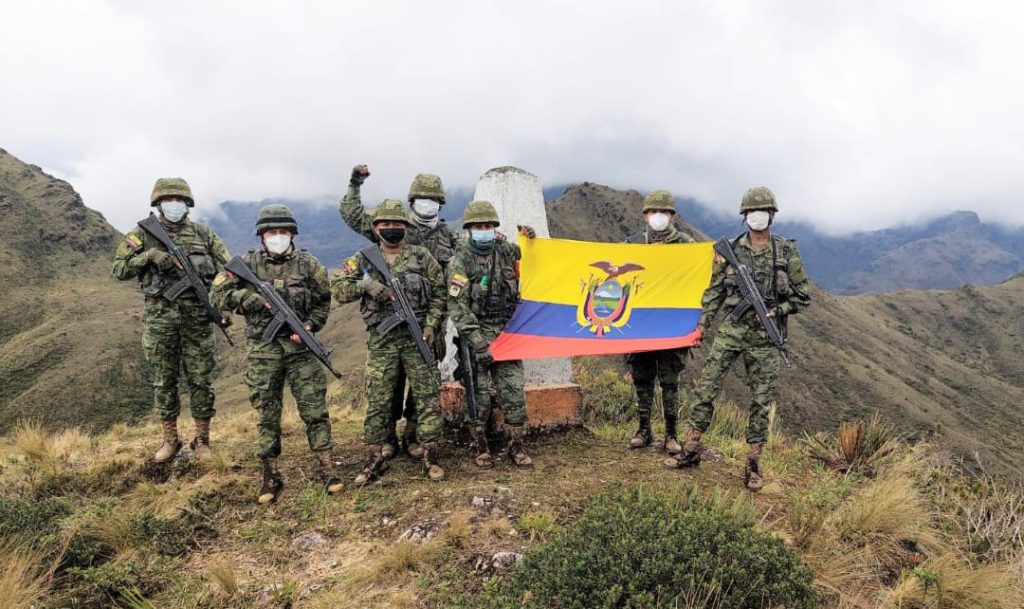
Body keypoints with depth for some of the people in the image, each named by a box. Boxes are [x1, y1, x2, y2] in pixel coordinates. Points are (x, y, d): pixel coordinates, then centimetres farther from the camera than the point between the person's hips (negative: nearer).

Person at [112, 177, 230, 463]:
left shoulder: (204, 234, 6)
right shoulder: (142, 234, 4)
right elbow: (119, 270, 0)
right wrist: (149, 255, -14)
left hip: (198, 319, 0)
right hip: (159, 321, 0)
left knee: (201, 381, 4)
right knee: (163, 382, 8)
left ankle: (202, 440, 16)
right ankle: (170, 439, 22)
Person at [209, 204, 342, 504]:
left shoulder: (308, 264, 1)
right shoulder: (247, 264, 1)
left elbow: (323, 302, 8)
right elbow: (217, 294, -2)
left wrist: (309, 326, -9)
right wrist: (252, 299, -15)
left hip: (300, 346, 0)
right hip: (262, 349, 0)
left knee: (315, 408, 0)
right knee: (267, 414, 7)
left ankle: (326, 466, 11)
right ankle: (271, 475, 18)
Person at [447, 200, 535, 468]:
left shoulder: (508, 251, 8)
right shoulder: (460, 262, -4)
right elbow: (458, 306, -10)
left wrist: (531, 240, 3)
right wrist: (477, 342, -17)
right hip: (478, 335, -3)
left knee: (514, 391, 2)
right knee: (479, 394, 0)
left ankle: (516, 446, 13)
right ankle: (481, 448, 14)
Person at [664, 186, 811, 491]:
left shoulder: (787, 252, 0)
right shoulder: (731, 249, 4)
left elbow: (803, 296, 5)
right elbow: (715, 291, 9)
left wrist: (776, 311, -10)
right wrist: (702, 323, 2)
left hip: (764, 337, -1)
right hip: (731, 330, 1)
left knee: (762, 399, 4)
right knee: (706, 387, -1)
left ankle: (753, 464, 14)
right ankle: (690, 450, 11)